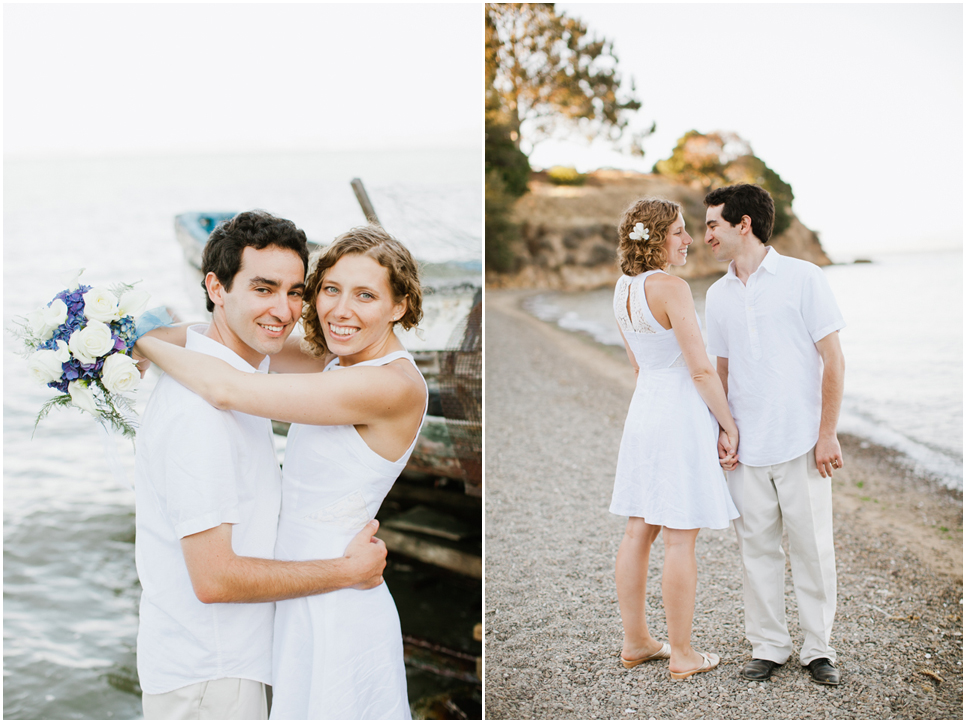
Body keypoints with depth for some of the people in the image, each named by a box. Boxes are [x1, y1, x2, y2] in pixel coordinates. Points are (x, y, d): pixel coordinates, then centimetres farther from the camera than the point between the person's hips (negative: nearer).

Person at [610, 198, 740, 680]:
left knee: (638, 532, 13)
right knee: (681, 539, -1)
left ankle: (636, 642, 23)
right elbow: (701, 369, -17)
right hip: (681, 411, -9)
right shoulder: (671, 288, -18)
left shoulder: (623, 289, 9)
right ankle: (682, 655, 8)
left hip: (643, 408, 9)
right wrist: (729, 423, -6)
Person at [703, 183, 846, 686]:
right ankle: (767, 645, 21)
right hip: (746, 450, 4)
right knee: (757, 548, 8)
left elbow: (833, 361, -4)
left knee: (812, 548, 3)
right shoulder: (718, 294, 10)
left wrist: (827, 434, -8)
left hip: (801, 443, -4)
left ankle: (818, 648, 17)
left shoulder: (803, 278, -3)